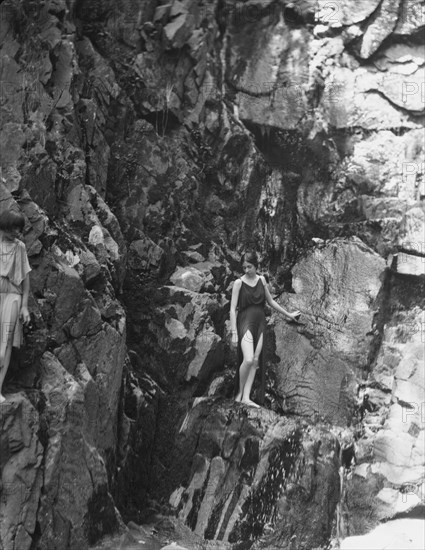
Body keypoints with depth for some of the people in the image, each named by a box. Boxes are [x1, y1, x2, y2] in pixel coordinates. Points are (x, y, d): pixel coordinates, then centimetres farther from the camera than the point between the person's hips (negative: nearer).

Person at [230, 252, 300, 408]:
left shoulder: (261, 280, 9)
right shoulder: (239, 282, -4)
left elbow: (270, 301, 21)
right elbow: (233, 309, -6)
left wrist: (288, 314, 26)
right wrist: (234, 333, -13)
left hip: (260, 323, 5)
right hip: (245, 321, -5)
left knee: (256, 360, -4)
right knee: (248, 360, -20)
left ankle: (246, 397, -3)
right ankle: (240, 392, 1)